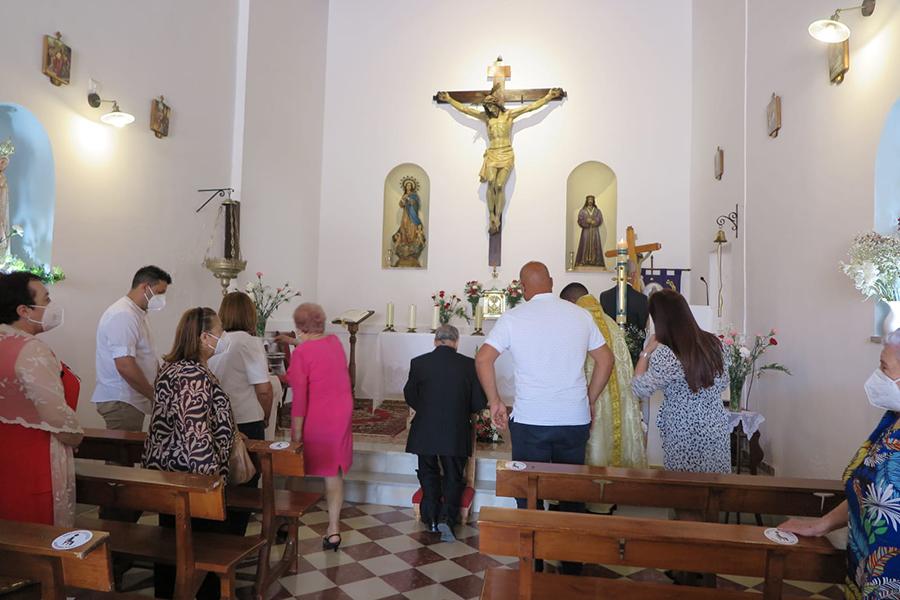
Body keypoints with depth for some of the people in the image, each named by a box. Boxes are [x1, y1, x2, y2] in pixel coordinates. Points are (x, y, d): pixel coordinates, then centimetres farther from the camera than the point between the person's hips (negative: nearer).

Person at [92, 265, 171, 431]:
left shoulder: (136, 313, 15)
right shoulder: (123, 315, -17)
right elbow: (125, 366, -24)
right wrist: (154, 395, -15)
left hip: (131, 399, 9)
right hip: (121, 401, -9)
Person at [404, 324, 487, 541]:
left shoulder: (418, 362, -4)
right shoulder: (469, 365, -7)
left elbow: (410, 396, 7)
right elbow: (479, 403, -2)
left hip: (424, 432, 1)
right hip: (456, 434, -1)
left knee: (428, 474, 21)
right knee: (454, 477, 15)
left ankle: (432, 517, 22)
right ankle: (447, 518, 2)